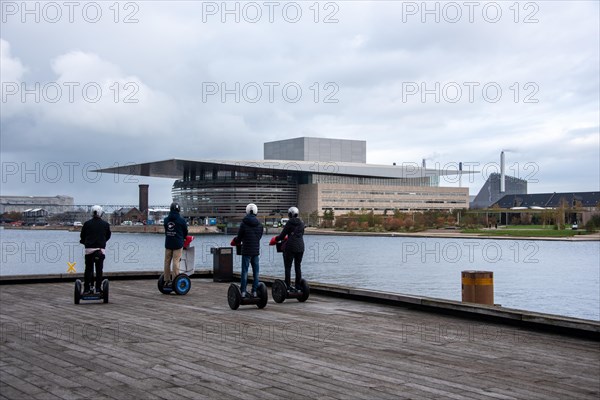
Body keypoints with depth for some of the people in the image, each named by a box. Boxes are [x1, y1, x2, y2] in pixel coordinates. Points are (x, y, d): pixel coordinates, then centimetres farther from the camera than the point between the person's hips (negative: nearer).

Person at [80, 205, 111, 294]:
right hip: (101, 250, 0)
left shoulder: (87, 223, 1)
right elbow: (108, 236, 14)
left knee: (88, 269, 6)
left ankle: (87, 289, 3)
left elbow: (82, 236, 6)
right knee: (99, 270, 5)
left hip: (89, 249, 0)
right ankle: (98, 289, 4)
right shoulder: (105, 224, 3)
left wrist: (84, 242, 27)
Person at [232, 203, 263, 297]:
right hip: (256, 250, 3)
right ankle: (255, 291, 8)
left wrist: (235, 241, 19)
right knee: (255, 271, 8)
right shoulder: (259, 224, 3)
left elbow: (239, 237, -3)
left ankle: (243, 291, -2)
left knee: (244, 271, -1)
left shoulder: (244, 223, -9)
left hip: (246, 250, -3)